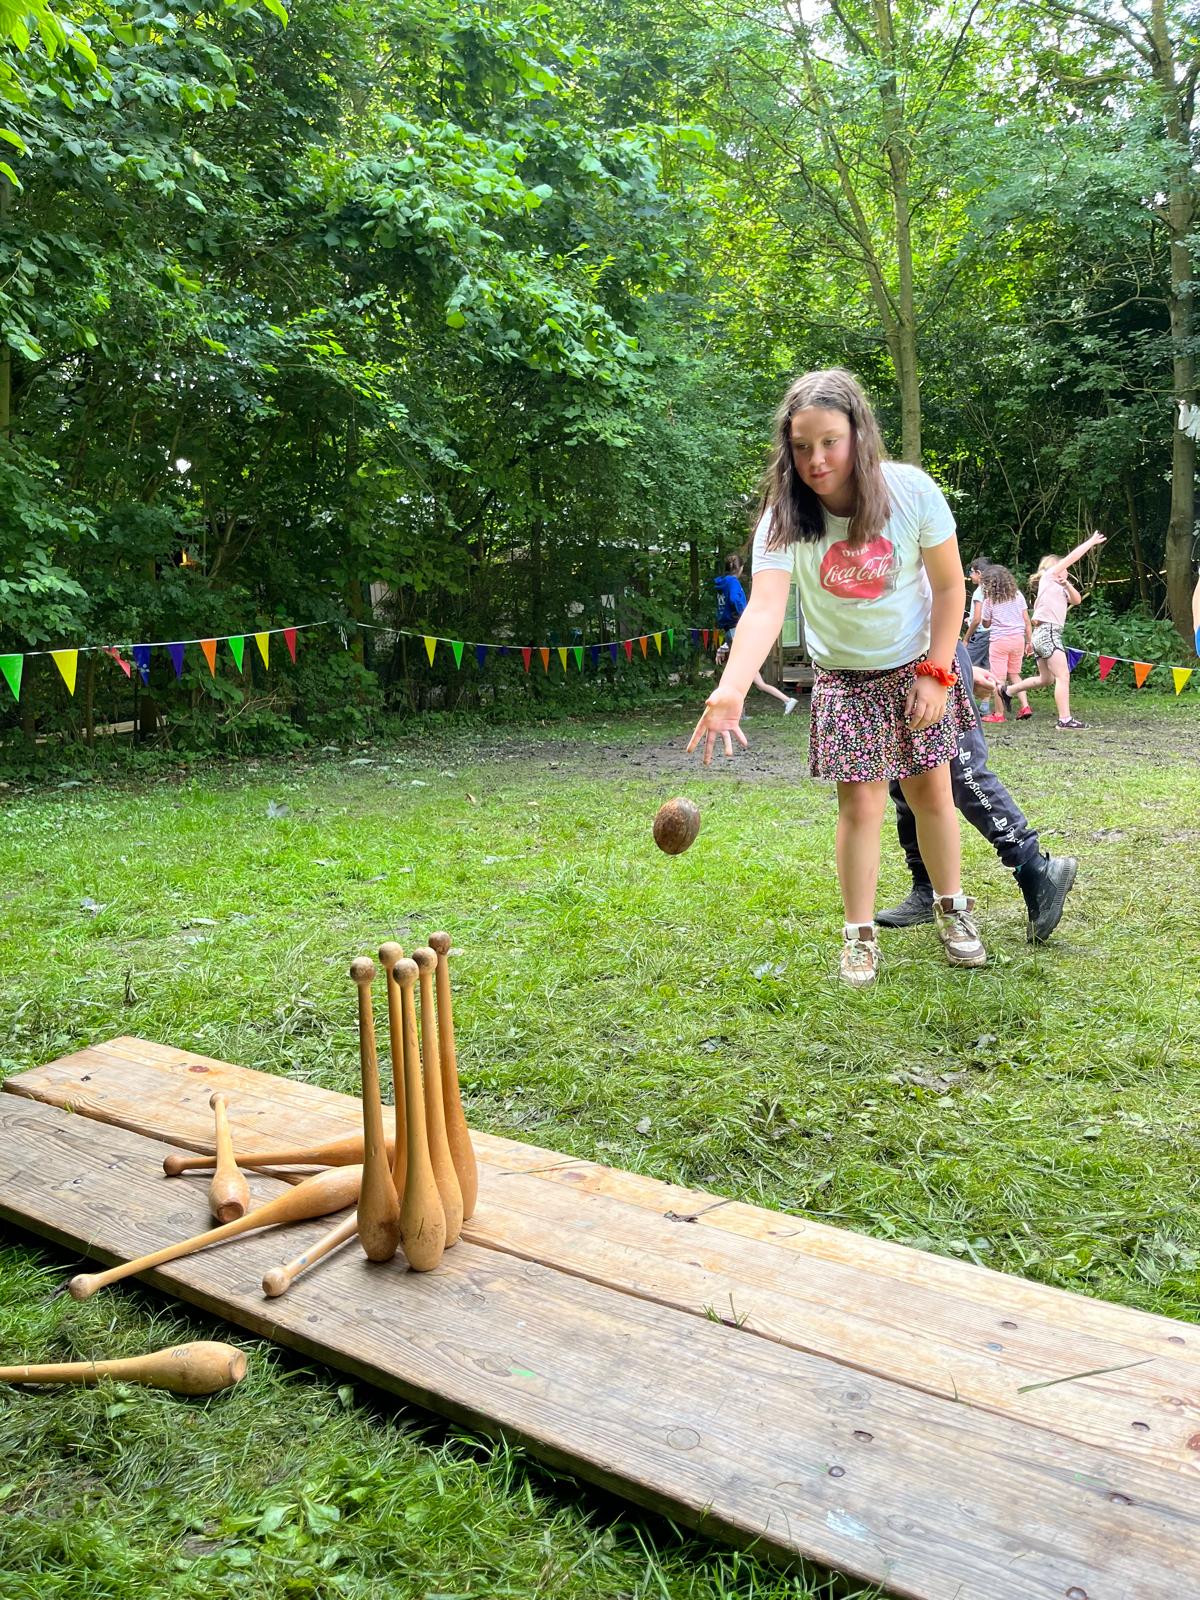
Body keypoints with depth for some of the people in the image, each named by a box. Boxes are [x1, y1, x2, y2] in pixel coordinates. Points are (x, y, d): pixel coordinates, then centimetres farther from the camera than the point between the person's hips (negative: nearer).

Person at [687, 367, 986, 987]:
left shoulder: (911, 491, -19)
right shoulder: (782, 517, -20)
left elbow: (949, 586, -8)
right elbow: (764, 608, -35)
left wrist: (936, 674, -10)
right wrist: (731, 689, -51)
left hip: (917, 667, 1)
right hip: (844, 677, -1)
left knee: (932, 792, 8)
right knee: (861, 804, -5)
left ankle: (952, 908, 31)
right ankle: (859, 935, 12)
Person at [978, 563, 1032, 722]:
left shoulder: (989, 600, -5)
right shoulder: (1018, 595, 5)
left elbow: (987, 623, 5)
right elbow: (1026, 620, 6)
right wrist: (1029, 641, 12)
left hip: (999, 640, -4)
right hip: (1018, 638, 4)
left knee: (999, 678, 2)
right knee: (1014, 674, 19)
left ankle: (999, 714, 5)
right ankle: (1025, 706, 8)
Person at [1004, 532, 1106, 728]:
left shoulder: (1057, 587, 25)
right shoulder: (1048, 577, 3)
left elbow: (1076, 600, 12)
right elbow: (1071, 558, -1)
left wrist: (1066, 584, -4)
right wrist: (1091, 542, 4)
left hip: (1042, 635, 9)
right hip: (1048, 632, -9)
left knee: (1046, 679, 16)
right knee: (1063, 676, -15)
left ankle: (1007, 690, 28)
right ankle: (1065, 719, -20)